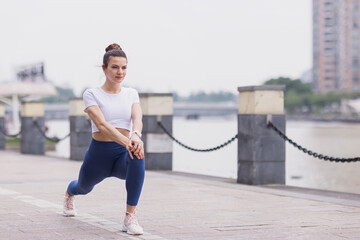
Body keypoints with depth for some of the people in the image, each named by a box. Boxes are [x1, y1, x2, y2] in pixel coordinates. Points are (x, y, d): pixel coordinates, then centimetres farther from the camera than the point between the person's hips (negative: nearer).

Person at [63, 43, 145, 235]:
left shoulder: (131, 94, 3)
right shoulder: (92, 94, -8)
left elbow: (137, 118, -16)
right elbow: (101, 124, -24)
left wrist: (136, 136, -41)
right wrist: (125, 141, -42)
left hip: (123, 155, 1)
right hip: (99, 154, -1)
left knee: (137, 156, -36)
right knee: (84, 187, 26)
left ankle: (130, 217, -33)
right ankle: (69, 194, 68)